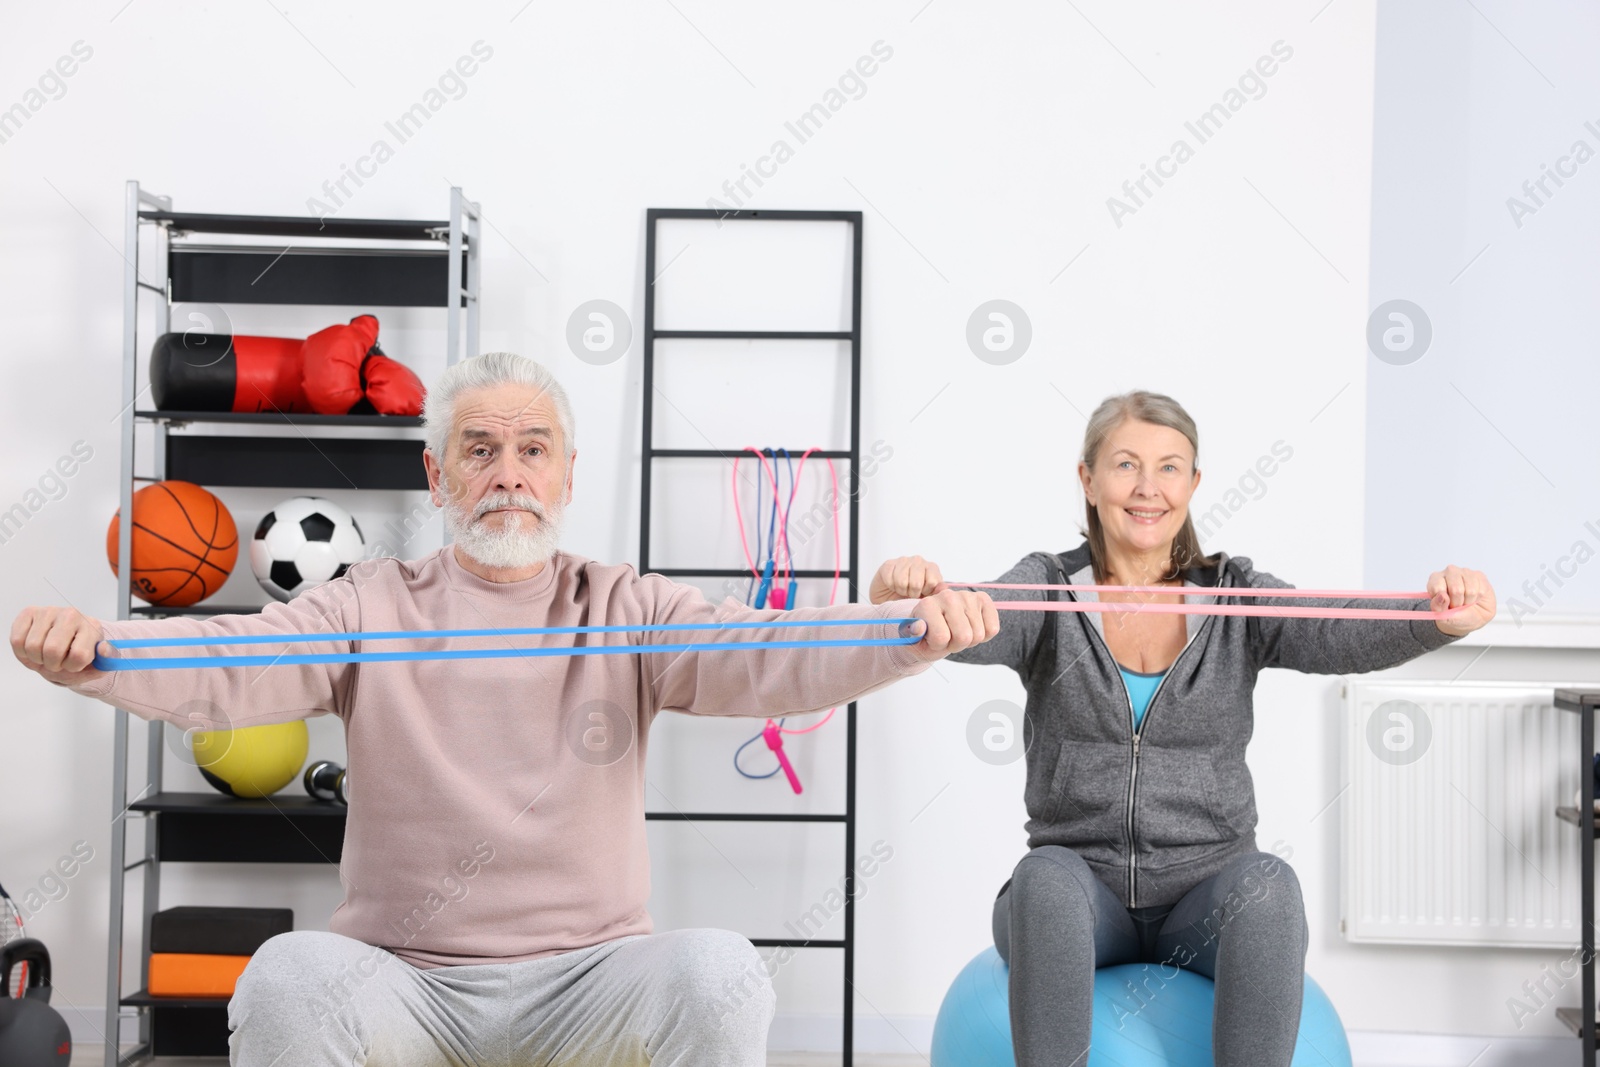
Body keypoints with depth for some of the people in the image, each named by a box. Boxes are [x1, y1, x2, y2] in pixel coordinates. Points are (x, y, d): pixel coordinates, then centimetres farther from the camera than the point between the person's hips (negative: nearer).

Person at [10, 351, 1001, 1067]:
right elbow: (227, 664, -12)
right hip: (402, 981, 0)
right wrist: (87, 651, -34)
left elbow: (762, 656, -13)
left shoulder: (630, 612, 4)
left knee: (720, 971, -28)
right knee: (288, 975, -29)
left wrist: (914, 631, -33)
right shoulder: (371, 608, 4)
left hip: (587, 979, 0)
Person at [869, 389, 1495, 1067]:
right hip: (1081, 905, 0)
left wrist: (1442, 618, -35)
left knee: (1267, 882, -32)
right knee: (1048, 877, -34)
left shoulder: (1235, 597, 5)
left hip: (1204, 905, 1)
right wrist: (907, 598, -43)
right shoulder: (1047, 588, 3)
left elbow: (1341, 635, -13)